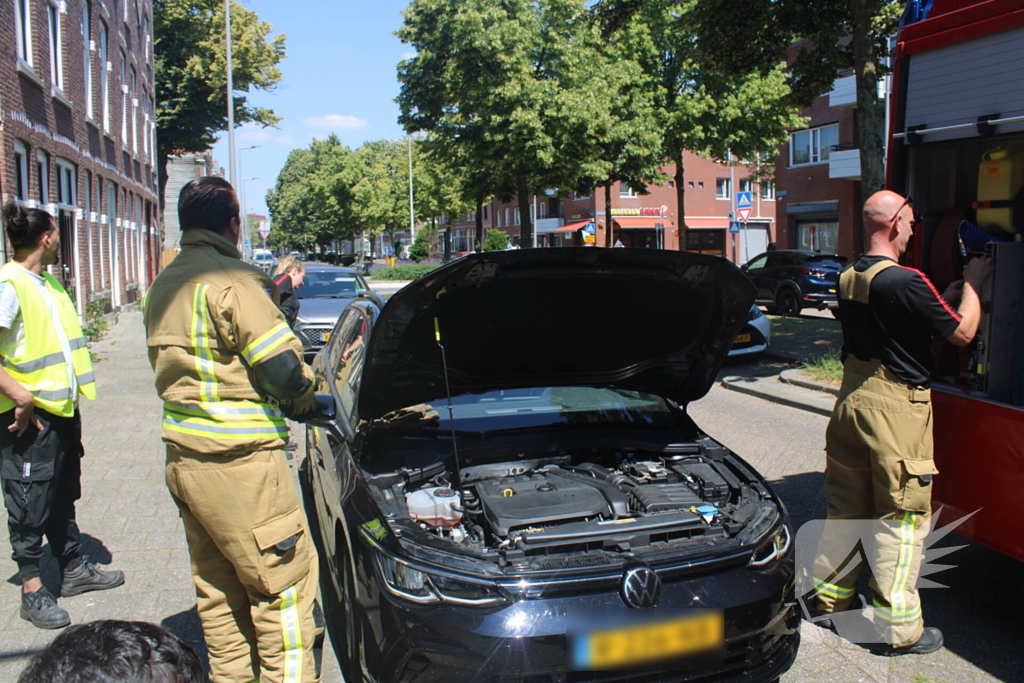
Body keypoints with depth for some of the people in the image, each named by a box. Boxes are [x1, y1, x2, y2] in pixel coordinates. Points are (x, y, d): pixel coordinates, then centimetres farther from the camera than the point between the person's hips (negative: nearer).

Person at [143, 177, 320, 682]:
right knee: (283, 583, 1)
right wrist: (305, 404, 2)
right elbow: (285, 370, -18)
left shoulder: (163, 286, 13)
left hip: (182, 455, 9)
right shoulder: (232, 281, -15)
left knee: (217, 588, 19)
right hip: (238, 461, -9)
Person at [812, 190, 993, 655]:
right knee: (902, 515, 2)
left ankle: (832, 599, 28)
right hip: (895, 405, -8)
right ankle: (899, 629, 10)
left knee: (845, 505, 17)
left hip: (852, 395, 8)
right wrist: (972, 282, 5)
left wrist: (955, 286, 16)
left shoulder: (849, 278, 7)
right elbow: (962, 332, -8)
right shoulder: (904, 281, -18)